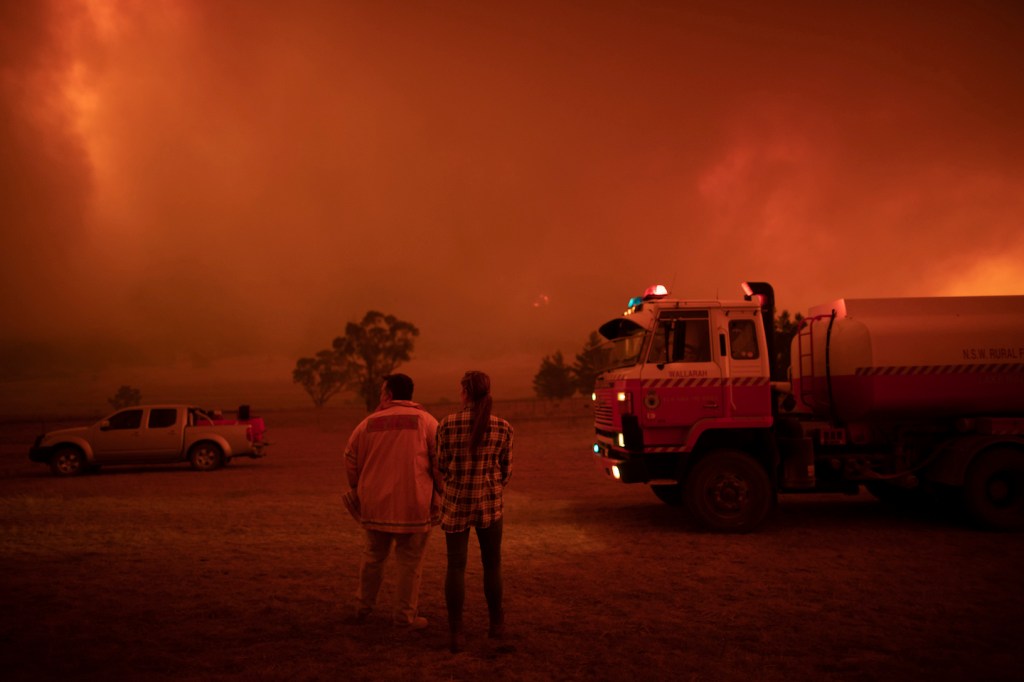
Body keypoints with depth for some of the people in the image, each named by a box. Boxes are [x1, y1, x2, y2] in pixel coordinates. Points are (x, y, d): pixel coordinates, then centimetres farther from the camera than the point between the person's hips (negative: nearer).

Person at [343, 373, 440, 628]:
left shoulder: (368, 423, 3)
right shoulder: (426, 421, -4)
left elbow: (351, 459, 9)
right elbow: (441, 462, -8)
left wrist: (358, 489, 24)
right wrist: (438, 497, 4)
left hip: (375, 503, 3)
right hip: (413, 504, -3)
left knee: (373, 555, 20)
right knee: (410, 561, 8)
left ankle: (363, 608, 31)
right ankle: (406, 616, 14)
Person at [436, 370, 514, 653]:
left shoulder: (447, 424, -10)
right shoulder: (503, 427, -6)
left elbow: (442, 468, -1)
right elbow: (506, 470, 3)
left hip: (455, 503, -1)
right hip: (489, 503, 1)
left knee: (456, 566, 7)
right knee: (492, 564, 16)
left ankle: (457, 632, 7)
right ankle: (496, 622, 29)